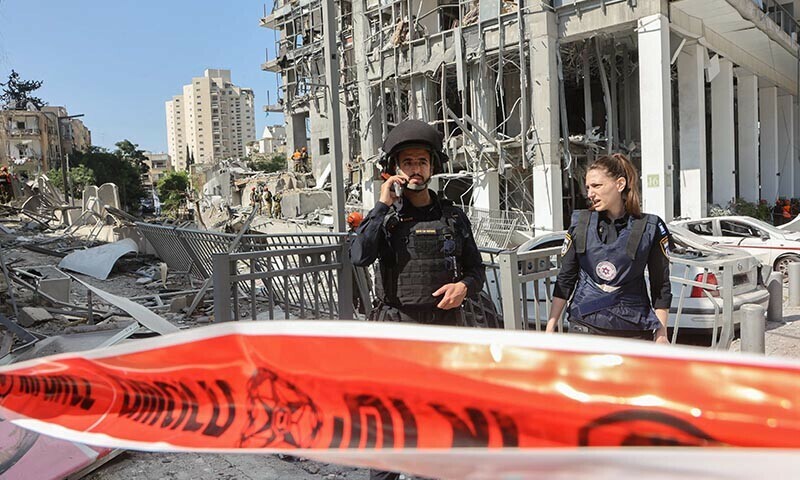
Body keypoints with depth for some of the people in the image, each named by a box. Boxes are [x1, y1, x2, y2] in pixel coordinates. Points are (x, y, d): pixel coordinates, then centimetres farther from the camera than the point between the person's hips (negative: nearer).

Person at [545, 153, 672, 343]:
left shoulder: (650, 227, -2)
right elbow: (565, 279, 7)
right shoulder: (580, 223, 2)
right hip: (585, 325, 1)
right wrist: (550, 327, 4)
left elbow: (661, 286, 4)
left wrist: (661, 334, 2)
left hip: (634, 328, -1)